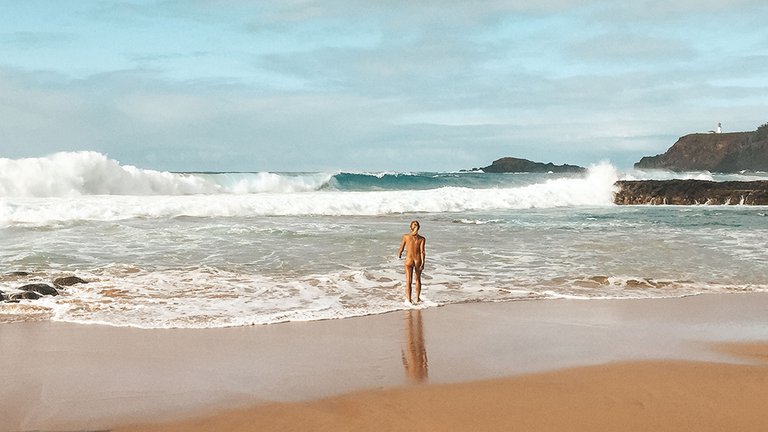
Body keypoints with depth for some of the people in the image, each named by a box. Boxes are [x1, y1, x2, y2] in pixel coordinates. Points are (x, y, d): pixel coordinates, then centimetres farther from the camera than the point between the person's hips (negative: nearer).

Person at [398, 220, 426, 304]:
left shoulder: (406, 236, -6)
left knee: (408, 281, 0)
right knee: (418, 279, 19)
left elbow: (402, 247, 6)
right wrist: (423, 263, -13)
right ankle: (417, 298, 29)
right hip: (418, 261, 2)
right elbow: (422, 251, -12)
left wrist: (399, 254, 27)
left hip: (409, 260, -1)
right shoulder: (422, 239, -6)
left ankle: (409, 299, -5)